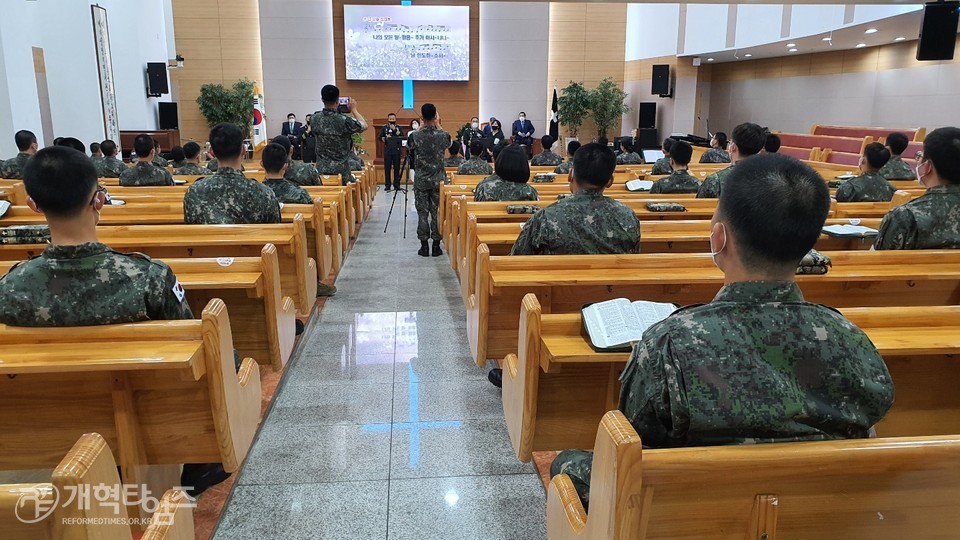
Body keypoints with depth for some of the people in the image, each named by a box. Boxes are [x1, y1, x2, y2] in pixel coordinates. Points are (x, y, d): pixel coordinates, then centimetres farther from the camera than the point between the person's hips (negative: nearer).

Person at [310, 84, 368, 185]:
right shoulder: (344, 121, -16)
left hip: (321, 170, 4)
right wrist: (353, 109, 14)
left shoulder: (314, 119, -2)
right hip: (341, 169, -4)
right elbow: (364, 126, 1)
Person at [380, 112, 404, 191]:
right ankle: (387, 185, 5)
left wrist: (395, 130, -11)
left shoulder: (399, 128, 9)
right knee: (387, 168, 0)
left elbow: (402, 137, -4)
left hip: (396, 150, 0)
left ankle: (396, 185, 6)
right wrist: (385, 138, -13)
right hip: (387, 151, 0)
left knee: (397, 168, 0)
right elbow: (380, 137, 7)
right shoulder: (384, 128, 11)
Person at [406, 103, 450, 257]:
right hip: (438, 179, 1)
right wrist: (438, 125, 21)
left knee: (422, 213, 6)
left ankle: (424, 246, 9)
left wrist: (423, 126, 15)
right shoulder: (443, 135, -8)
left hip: (421, 179, 0)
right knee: (437, 212, 7)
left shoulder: (415, 136, -11)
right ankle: (436, 246, 9)